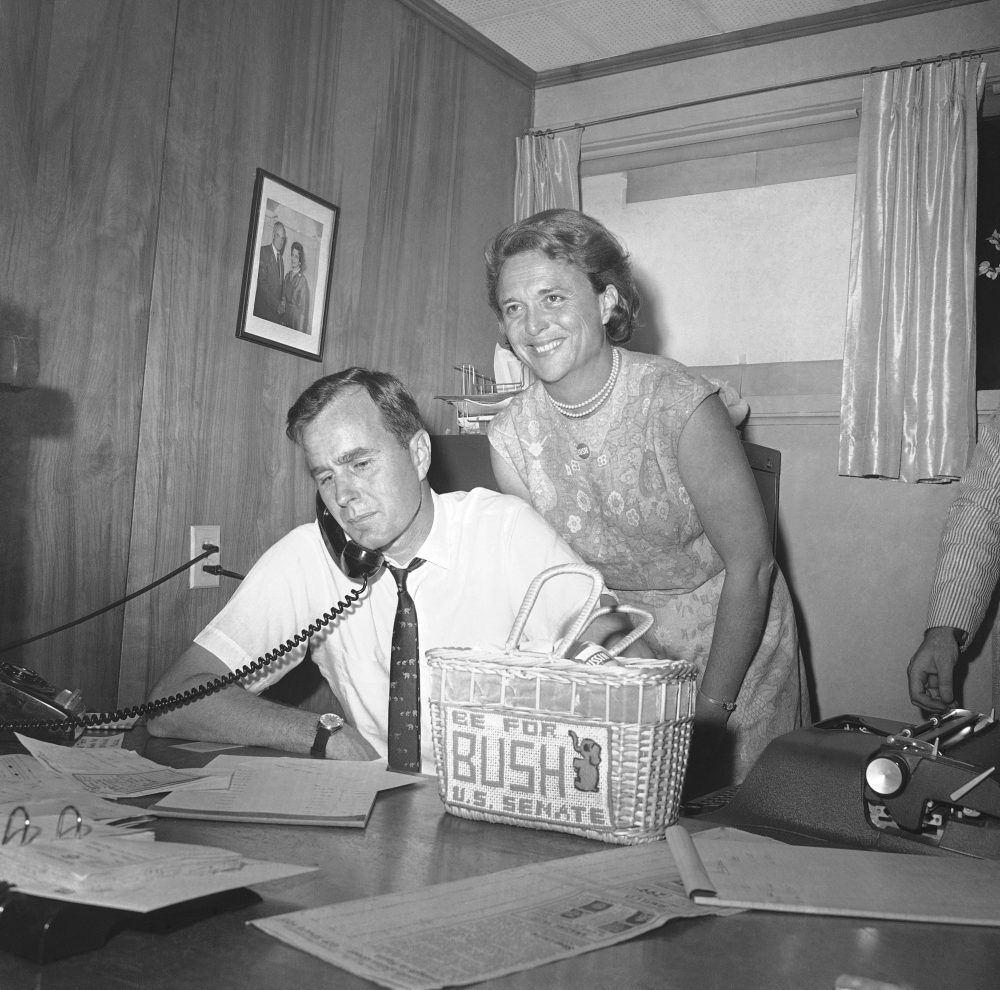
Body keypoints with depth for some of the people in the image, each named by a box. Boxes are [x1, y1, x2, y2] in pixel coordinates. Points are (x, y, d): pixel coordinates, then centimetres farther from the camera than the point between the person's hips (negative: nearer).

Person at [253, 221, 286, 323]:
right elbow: (262, 283, -13)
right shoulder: (264, 251, -6)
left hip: (277, 311, 6)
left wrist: (281, 305, 1)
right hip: (263, 310, -6)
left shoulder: (281, 258, 18)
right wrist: (276, 304, -16)